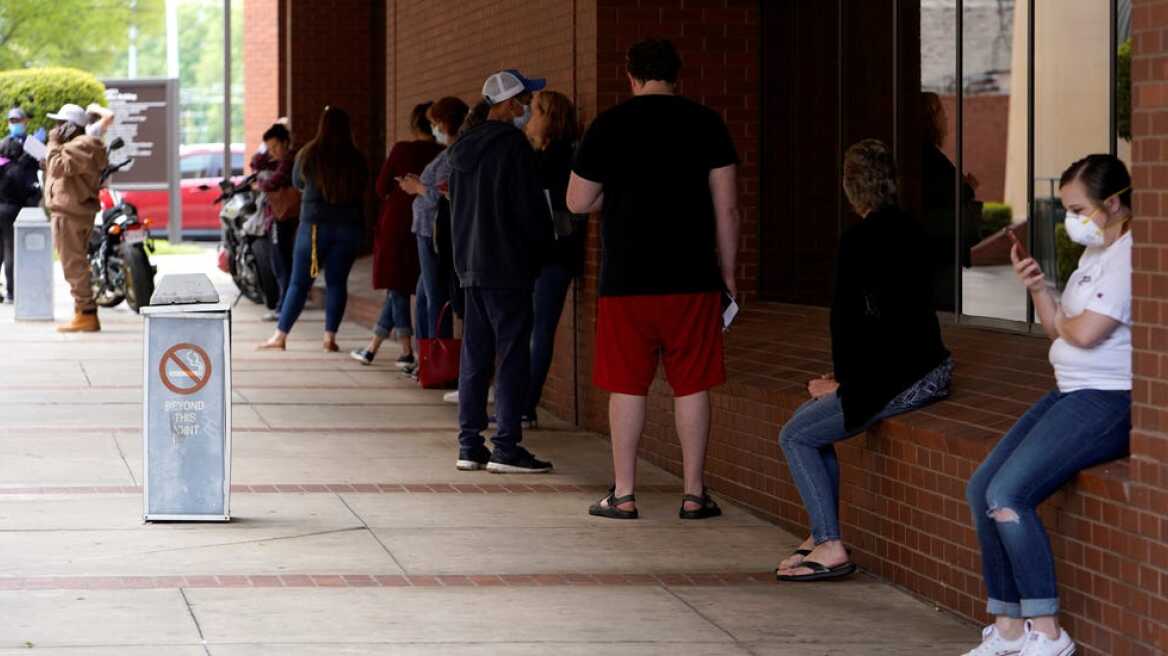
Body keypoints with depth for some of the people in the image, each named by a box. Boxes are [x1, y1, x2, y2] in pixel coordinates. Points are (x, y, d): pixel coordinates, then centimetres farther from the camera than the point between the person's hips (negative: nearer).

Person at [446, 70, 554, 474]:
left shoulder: (464, 148, 12)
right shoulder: (513, 145, -13)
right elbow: (530, 207, -12)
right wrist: (541, 249, 3)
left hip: (470, 266, 8)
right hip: (508, 266, -8)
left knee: (475, 355, 10)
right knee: (513, 355, -5)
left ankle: (469, 445, 11)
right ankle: (506, 448, -7)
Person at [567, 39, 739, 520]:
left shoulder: (608, 126, 0)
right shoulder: (706, 124, 1)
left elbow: (578, 202, 4)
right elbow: (727, 208, 0)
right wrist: (728, 274, 8)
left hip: (625, 280, 0)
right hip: (693, 280, 0)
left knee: (627, 386, 6)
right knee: (692, 386, 6)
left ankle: (623, 494, 7)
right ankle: (694, 495, 7)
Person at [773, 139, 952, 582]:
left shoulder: (858, 241, -14)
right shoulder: (911, 231, 13)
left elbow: (847, 318, -11)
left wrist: (843, 382, 3)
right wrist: (845, 376, 17)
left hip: (897, 381, -9)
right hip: (928, 371, 9)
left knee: (795, 437, 1)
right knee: (808, 417, 21)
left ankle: (830, 546, -4)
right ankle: (822, 532, 22)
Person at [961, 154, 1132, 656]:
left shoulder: (1131, 256, -16)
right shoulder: (1097, 254, 17)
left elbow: (1084, 332, -24)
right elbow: (1059, 328, 19)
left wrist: (1064, 323, -1)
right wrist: (1038, 288, 2)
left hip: (1110, 402, -11)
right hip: (1072, 394, 11)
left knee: (1008, 494, -20)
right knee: (981, 488, 4)